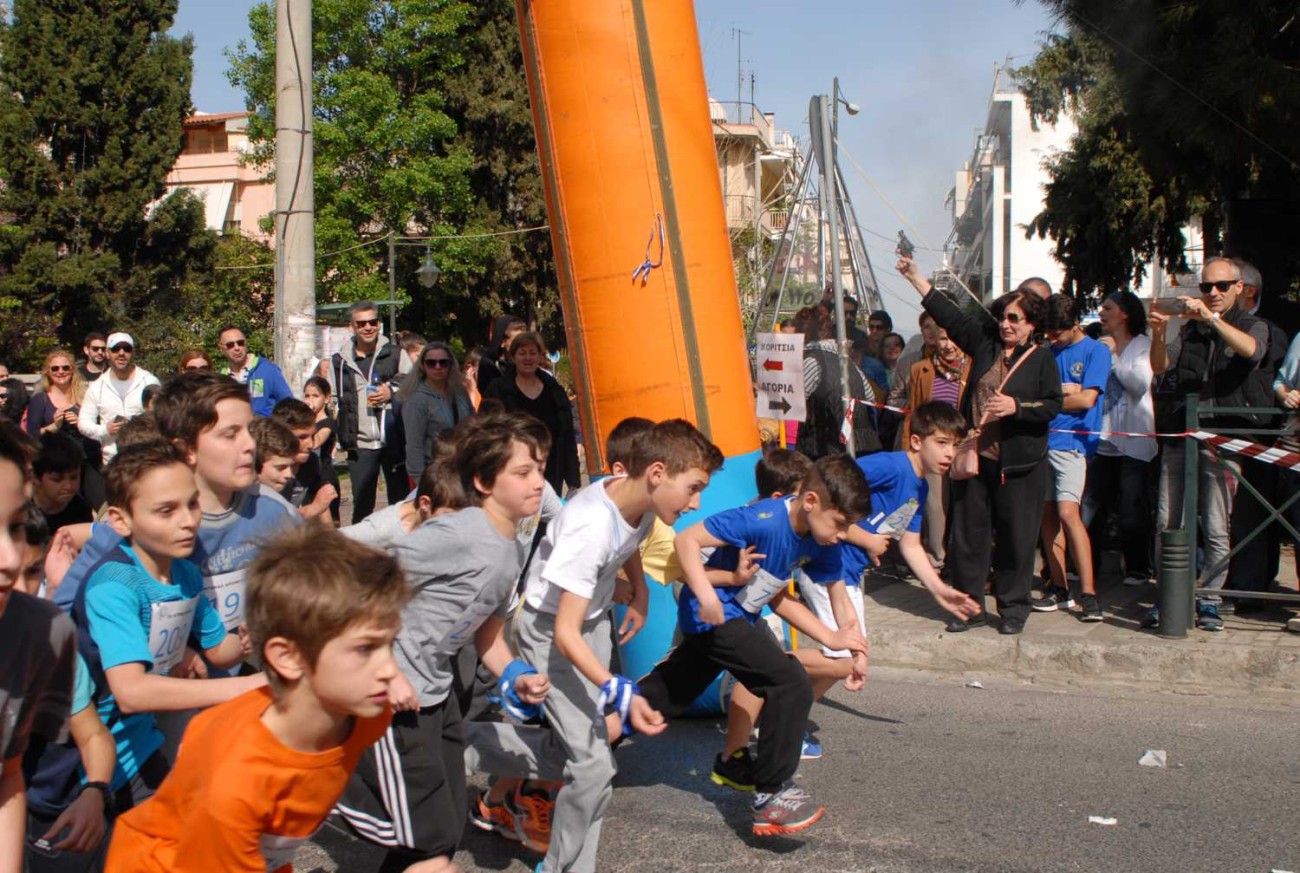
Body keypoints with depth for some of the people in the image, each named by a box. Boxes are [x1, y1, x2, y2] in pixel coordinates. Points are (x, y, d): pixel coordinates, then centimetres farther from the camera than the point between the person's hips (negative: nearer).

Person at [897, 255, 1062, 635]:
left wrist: (1016, 406, -18)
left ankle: (1014, 608, 16)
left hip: (1018, 464, -4)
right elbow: (949, 315, 9)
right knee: (967, 533, 6)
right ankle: (970, 605, 17)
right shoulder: (985, 343, 10)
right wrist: (915, 277, 6)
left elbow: (1053, 405, -4)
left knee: (1016, 537, 2)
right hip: (975, 457, 4)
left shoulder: (1042, 360, 1)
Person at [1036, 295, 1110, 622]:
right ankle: (1059, 588, 14)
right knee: (1047, 513, 5)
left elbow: (1086, 399, -10)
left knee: (1068, 512, -17)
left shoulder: (1096, 352, -1)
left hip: (1071, 442, -6)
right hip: (1041, 440, 6)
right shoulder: (1047, 352, 16)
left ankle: (1088, 594, -15)